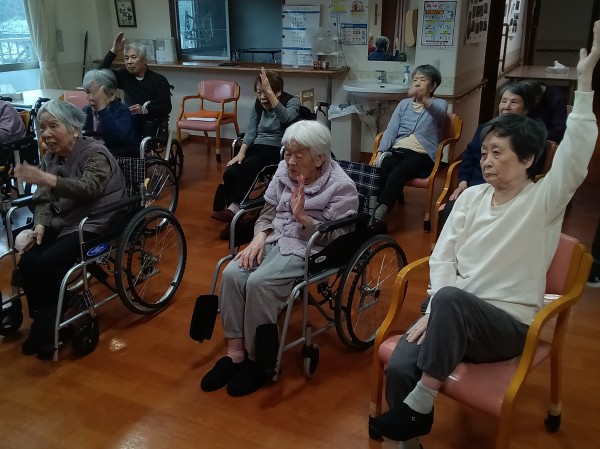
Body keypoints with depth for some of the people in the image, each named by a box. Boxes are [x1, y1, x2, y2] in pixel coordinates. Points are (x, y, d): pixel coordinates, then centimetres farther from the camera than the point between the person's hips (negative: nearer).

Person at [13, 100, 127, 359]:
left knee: (48, 262, -25)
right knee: (27, 262, -15)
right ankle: (44, 322, 0)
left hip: (94, 224, -7)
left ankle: (48, 325, -7)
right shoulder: (50, 158, 9)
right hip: (62, 223, 7)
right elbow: (44, 199, 4)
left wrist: (47, 179, -42)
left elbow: (88, 189, -29)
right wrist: (40, 225, -15)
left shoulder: (95, 153, -12)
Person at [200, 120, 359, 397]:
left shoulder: (341, 187, -10)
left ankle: (258, 361, -11)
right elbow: (266, 214, 12)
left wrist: (302, 216, -24)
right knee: (232, 274, -22)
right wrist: (259, 238, -8)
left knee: (259, 283, -29)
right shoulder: (283, 172, 7)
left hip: (310, 251, -6)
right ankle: (235, 352, -12)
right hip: (275, 241, 6)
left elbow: (334, 240, -13)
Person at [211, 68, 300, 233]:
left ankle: (235, 208, -28)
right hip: (256, 147, 6)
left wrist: (269, 92, -33)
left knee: (248, 167, -34)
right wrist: (241, 152, -11)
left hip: (278, 150, -5)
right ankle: (236, 214, -16)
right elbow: (251, 131, 6)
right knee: (230, 173, -22)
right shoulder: (258, 105, 13)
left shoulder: (292, 101, -4)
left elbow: (285, 117, -27)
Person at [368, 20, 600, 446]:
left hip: (509, 324, -4)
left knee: (450, 299, -37)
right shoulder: (471, 196, 8)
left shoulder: (543, 200, -5)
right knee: (399, 367, -23)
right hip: (458, 315, 4)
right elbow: (443, 256, 4)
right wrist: (435, 312, -10)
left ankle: (419, 405, -22)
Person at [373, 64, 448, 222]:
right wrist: (380, 152, -7)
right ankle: (370, 210, -35)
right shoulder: (404, 104, 24)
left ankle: (378, 215, -40)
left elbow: (439, 113, -16)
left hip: (422, 154, -3)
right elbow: (391, 130, 11)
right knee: (380, 171, -31)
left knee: (398, 172, -35)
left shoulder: (439, 103, 11)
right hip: (397, 150, 4)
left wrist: (423, 99, -40)